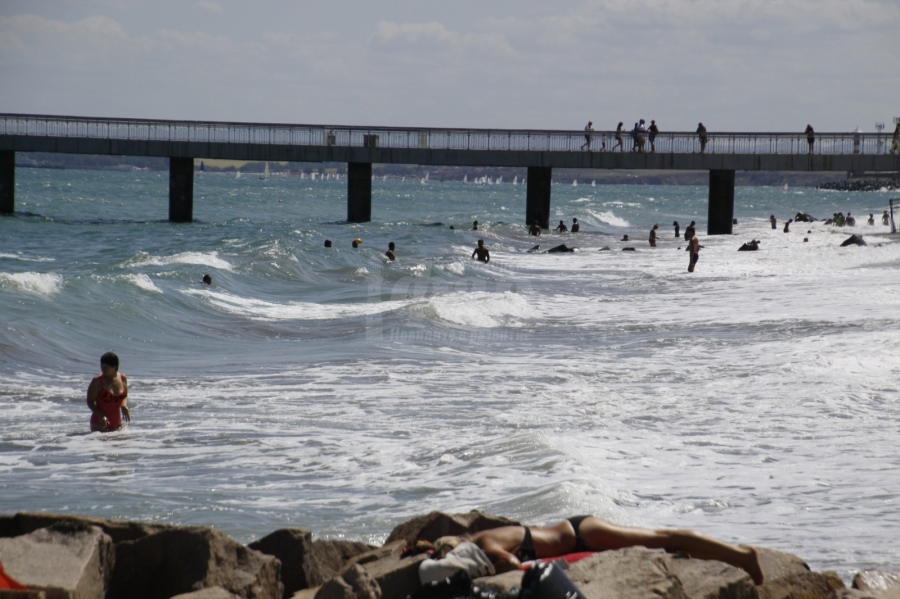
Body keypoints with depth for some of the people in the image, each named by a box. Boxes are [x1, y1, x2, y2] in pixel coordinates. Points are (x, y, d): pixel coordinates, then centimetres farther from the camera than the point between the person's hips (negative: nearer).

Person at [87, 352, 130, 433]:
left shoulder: (123, 379, 1)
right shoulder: (97, 381, -12)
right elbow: (90, 402, -10)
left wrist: (124, 406, -7)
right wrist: (101, 416, -24)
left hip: (116, 422, 5)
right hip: (99, 422, -5)